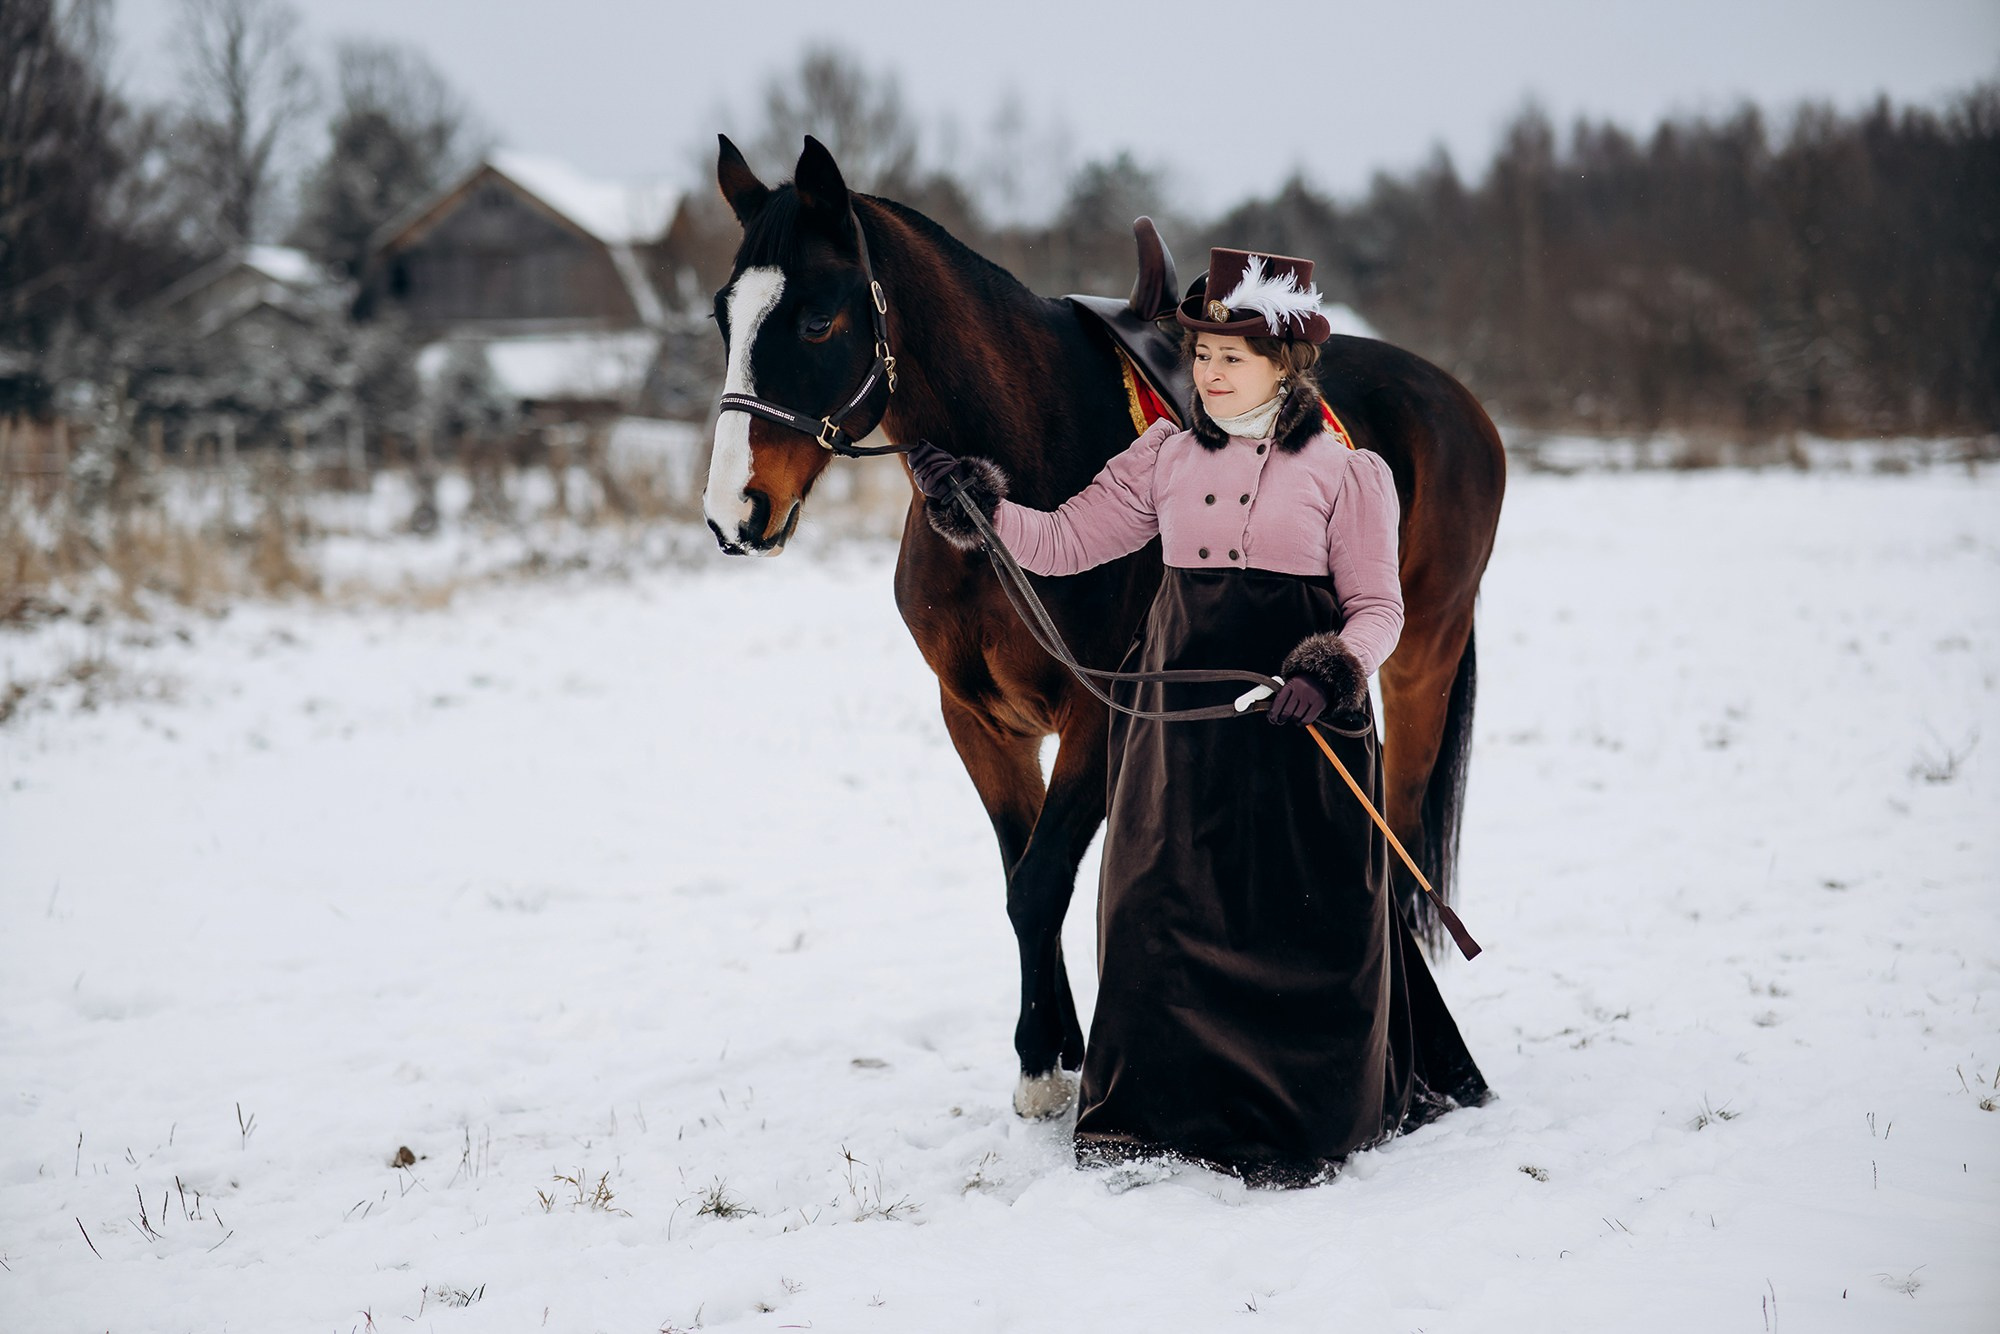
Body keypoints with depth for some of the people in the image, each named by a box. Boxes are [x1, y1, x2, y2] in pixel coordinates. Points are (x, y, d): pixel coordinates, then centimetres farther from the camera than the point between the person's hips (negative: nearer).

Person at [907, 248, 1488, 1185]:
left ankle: (1307, 1122, 10)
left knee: (1303, 918, -2)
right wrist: (976, 507, -9)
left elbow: (1378, 607, -2)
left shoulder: (1343, 469, 0)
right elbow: (1064, 541, 6)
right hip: (1181, 713, 3)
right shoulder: (1165, 459, 10)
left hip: (1300, 716, -3)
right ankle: (1144, 1109, 14)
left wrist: (1335, 669, -21)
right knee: (1161, 906, 4)